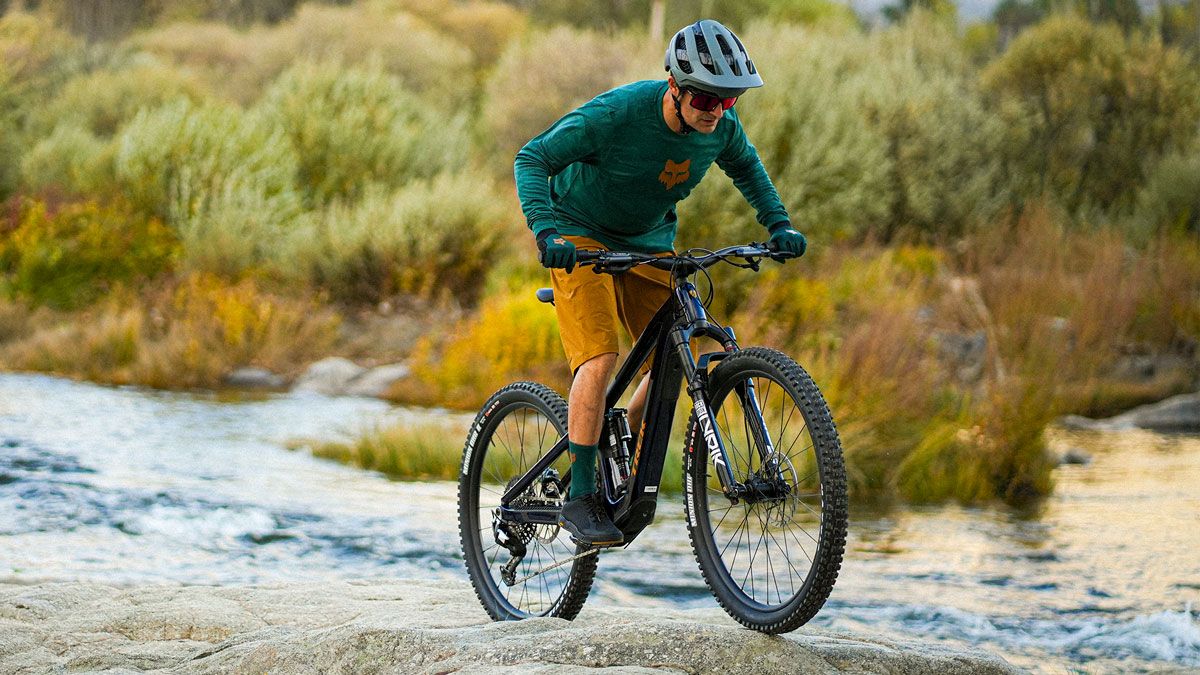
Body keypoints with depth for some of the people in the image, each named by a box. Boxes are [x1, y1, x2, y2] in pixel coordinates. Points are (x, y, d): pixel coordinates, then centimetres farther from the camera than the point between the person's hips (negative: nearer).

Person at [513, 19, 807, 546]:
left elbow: (746, 167, 10)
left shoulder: (722, 126, -14)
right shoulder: (617, 113, -31)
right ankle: (579, 500, -17)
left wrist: (778, 225, -1)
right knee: (601, 358, -22)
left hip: (648, 241, 6)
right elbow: (532, 158, -26)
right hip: (581, 237, -6)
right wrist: (545, 230, -40)